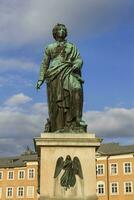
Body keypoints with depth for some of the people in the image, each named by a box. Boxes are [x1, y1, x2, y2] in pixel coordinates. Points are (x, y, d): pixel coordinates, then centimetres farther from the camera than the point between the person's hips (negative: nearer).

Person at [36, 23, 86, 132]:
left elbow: (79, 59, 9)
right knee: (56, 101, -10)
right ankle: (57, 127, -10)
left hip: (68, 73, 0)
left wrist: (77, 65, -16)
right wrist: (41, 79, 8)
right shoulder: (50, 47, 21)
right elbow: (44, 64, 19)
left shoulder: (71, 46, 21)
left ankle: (75, 121, -31)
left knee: (76, 89, -28)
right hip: (55, 75, 0)